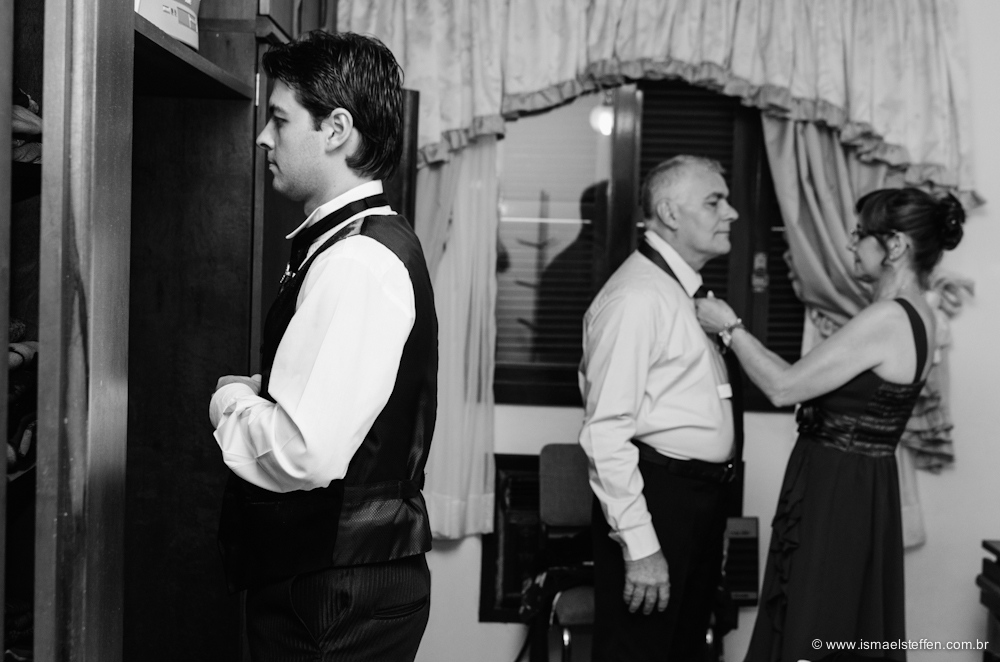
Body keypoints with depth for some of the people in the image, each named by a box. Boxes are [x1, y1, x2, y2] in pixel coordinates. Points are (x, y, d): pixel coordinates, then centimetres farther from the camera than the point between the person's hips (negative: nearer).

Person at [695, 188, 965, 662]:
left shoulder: (887, 318, -22)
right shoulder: (910, 315, 9)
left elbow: (783, 388, -21)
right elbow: (809, 382, 10)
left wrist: (730, 328, -9)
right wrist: (738, 334, 7)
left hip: (837, 493, -9)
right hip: (853, 487, 9)